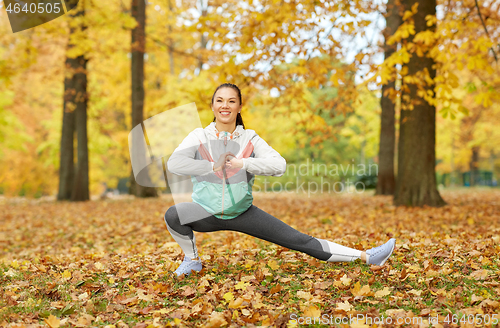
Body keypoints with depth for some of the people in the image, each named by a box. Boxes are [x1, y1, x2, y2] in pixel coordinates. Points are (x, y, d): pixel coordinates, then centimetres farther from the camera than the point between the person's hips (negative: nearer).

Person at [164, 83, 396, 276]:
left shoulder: (249, 139, -3)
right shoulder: (199, 137, -5)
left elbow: (279, 165, -16)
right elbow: (174, 163, -22)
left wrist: (244, 163, -26)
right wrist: (213, 166, -25)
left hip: (242, 213, 0)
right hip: (207, 213, 0)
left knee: (300, 241, -4)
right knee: (172, 215, -31)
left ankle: (365, 257, 0)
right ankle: (191, 259, -4)